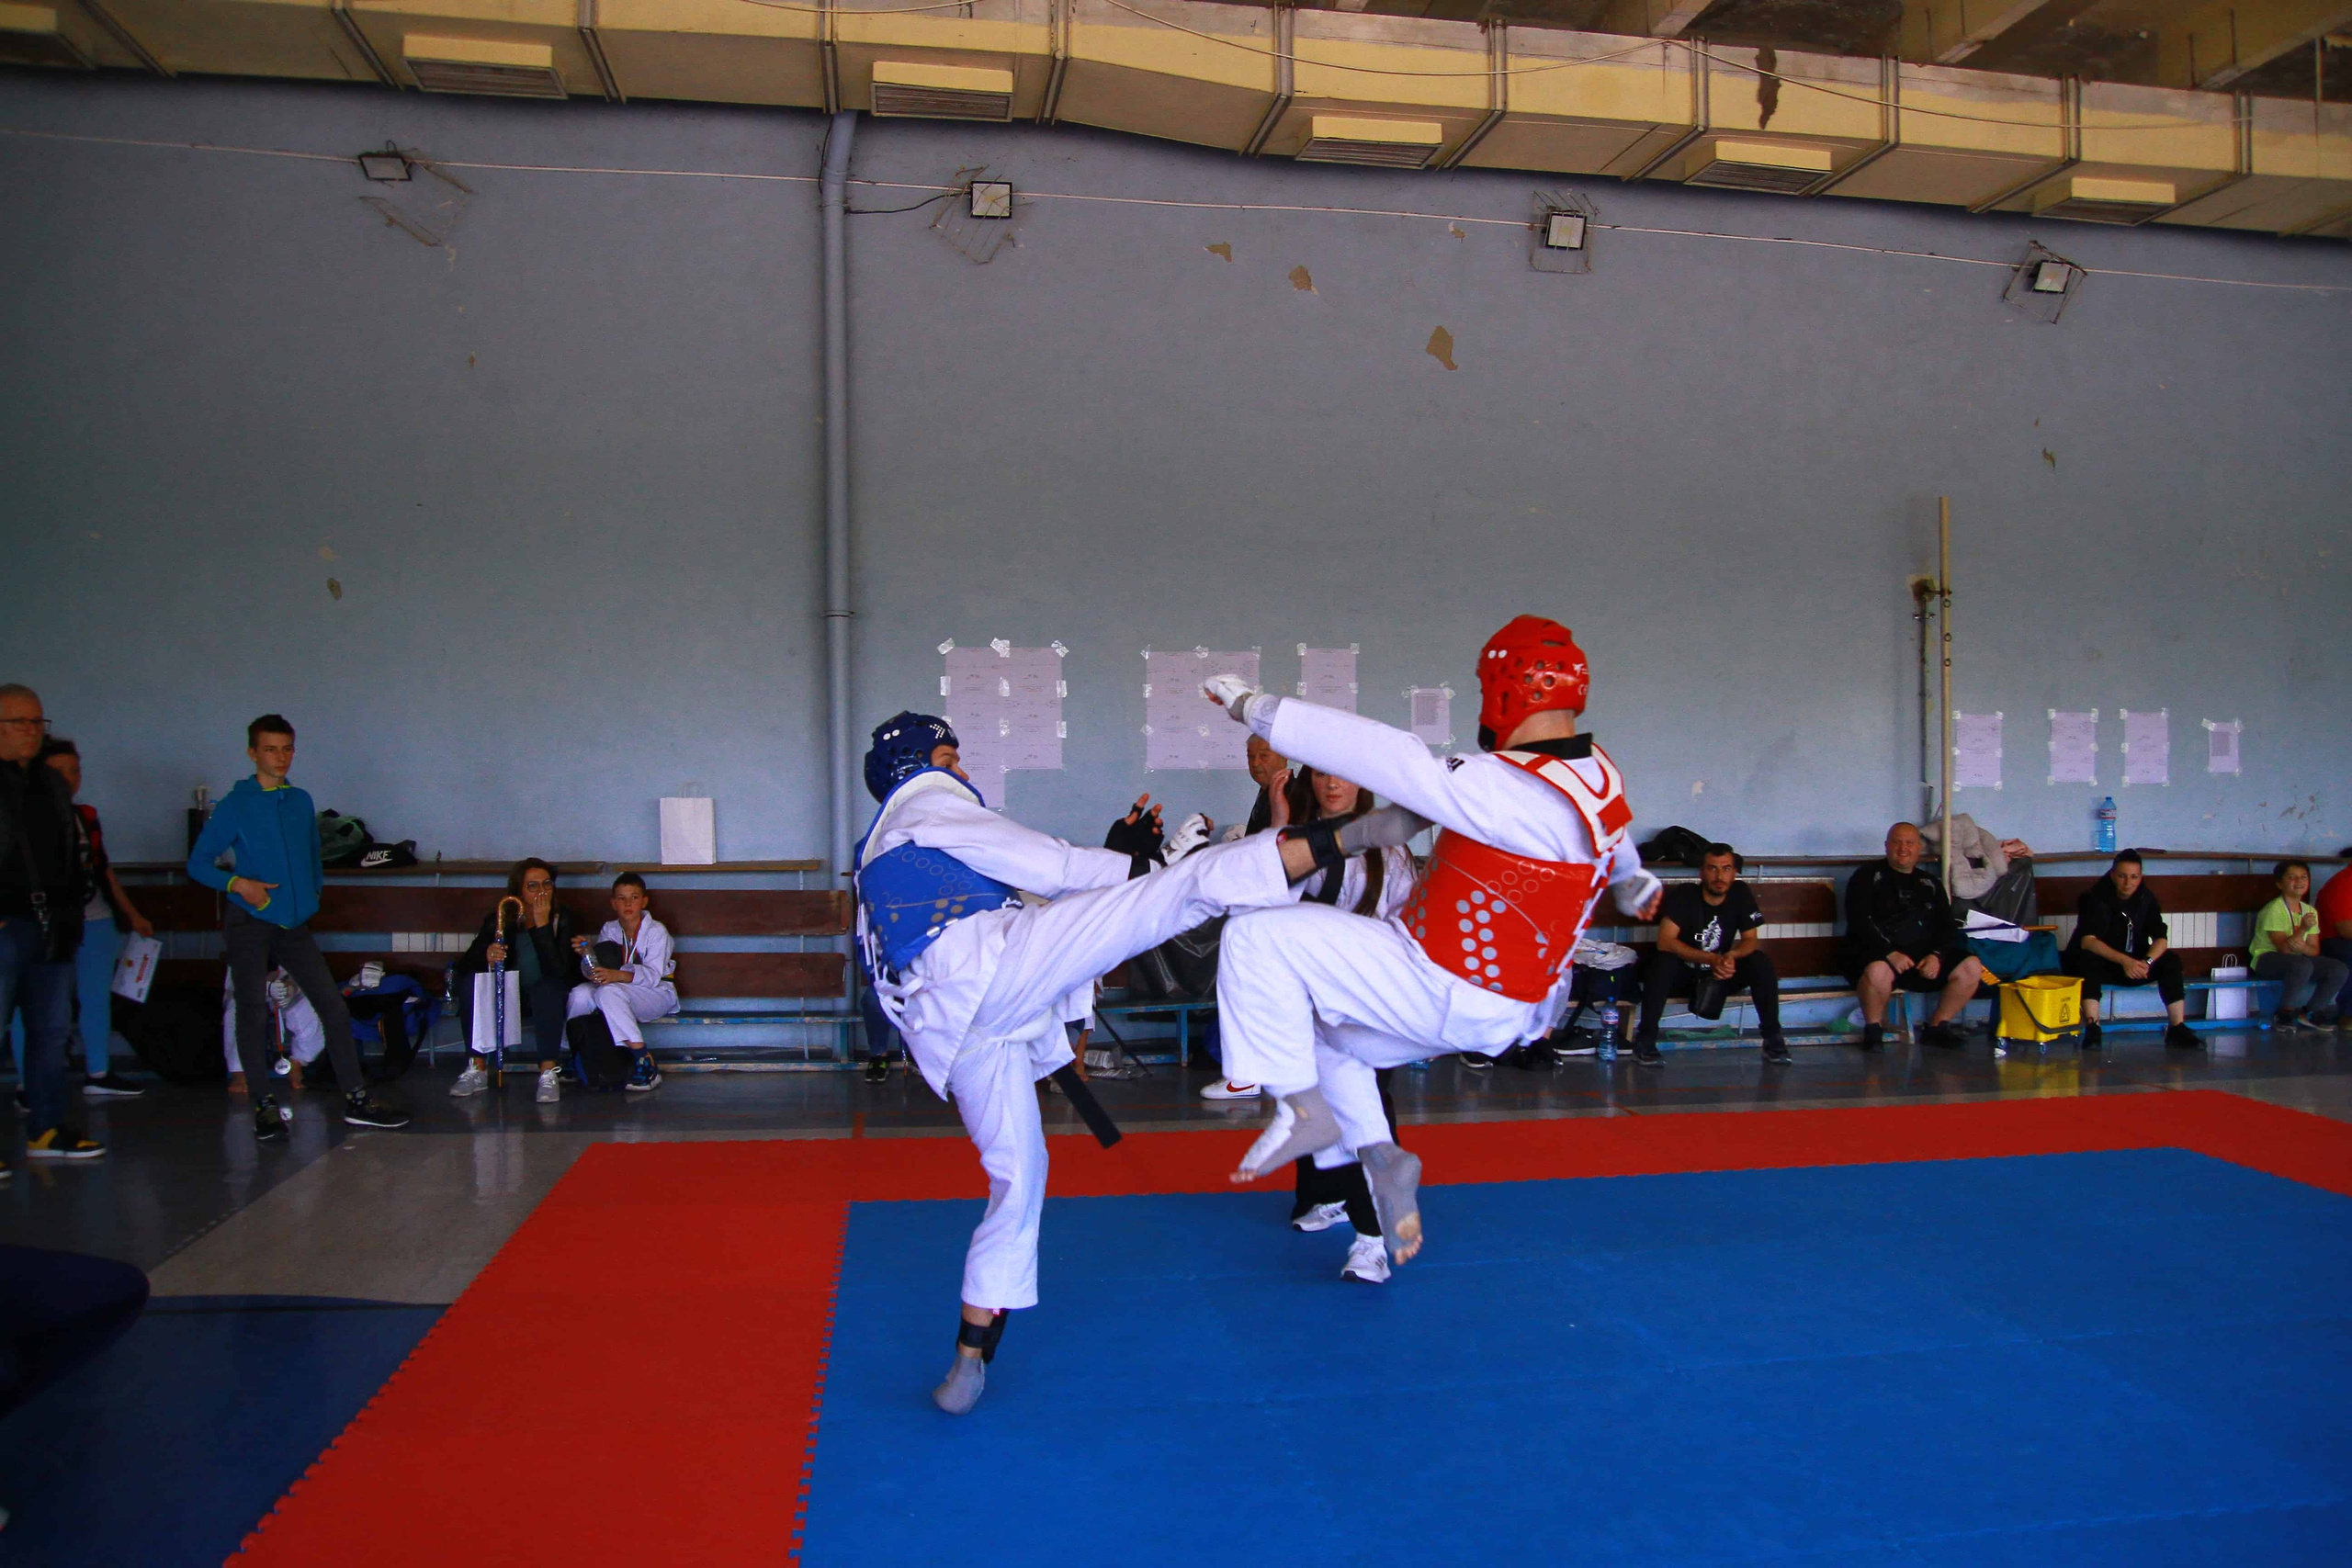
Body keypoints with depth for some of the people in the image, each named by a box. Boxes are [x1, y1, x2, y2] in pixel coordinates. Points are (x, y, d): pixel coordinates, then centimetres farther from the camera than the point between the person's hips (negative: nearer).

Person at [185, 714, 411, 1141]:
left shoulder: (301, 802, 11)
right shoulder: (235, 805, -3)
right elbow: (198, 864, -2)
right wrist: (238, 884, -17)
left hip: (295, 924, 4)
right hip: (250, 923, -4)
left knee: (333, 1006, 0)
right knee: (253, 1012, -3)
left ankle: (357, 1100, 6)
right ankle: (264, 1106, 8)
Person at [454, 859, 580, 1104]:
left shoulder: (562, 919, -11)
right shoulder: (499, 919, -5)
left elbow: (558, 970, -26)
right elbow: (464, 965, -10)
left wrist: (542, 925, -28)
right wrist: (486, 956, -32)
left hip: (546, 1001, -3)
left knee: (549, 988, -35)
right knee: (471, 981, -22)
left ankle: (548, 1074, -32)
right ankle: (477, 1070, -18)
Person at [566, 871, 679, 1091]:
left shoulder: (656, 931, -7)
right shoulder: (609, 930, 8)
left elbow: (652, 975, -20)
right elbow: (597, 971, 3)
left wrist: (618, 975, -37)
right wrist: (585, 953, -18)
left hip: (658, 994, -5)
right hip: (623, 992, 5)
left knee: (609, 992, -34)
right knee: (580, 994, -23)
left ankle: (645, 1063, -34)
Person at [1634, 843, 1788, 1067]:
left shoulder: (1741, 893, -7)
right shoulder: (1683, 894, -18)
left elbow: (1750, 940, -5)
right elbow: (1665, 942, -27)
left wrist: (1732, 956, -29)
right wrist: (1712, 959, -36)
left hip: (1722, 975, 3)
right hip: (1683, 975, -3)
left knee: (1761, 962, -21)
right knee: (1662, 963, -35)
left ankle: (1773, 1038, -13)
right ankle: (1645, 1040, -25)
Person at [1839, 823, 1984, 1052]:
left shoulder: (1930, 884, 21)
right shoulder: (1868, 877, 6)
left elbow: (1947, 927, 13)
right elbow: (1859, 922, -7)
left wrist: (1936, 955, -9)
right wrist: (1889, 953, -21)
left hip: (1924, 958, 5)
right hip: (1878, 955, -5)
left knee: (1970, 966, -16)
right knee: (1877, 971, -39)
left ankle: (1937, 1027, 1)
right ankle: (1873, 1029, -12)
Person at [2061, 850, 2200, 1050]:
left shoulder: (2146, 898, -1)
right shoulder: (2094, 897, -15)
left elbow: (2161, 938, -8)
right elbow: (2087, 940, -27)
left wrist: (2146, 962, -30)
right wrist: (2124, 961, -40)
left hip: (2135, 964, 4)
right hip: (2102, 963, -4)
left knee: (2171, 960, -19)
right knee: (2087, 959, -36)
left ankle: (2177, 1029, -18)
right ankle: (2092, 1028, -40)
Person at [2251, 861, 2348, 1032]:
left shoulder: (2310, 911, 8)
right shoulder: (2273, 909, -14)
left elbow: (2314, 950, 3)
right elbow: (2284, 948, -20)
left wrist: (2303, 948, -21)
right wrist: (2303, 929, -33)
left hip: (2299, 958, 7)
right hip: (2267, 959, -7)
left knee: (2338, 969, -12)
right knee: (2303, 965, -36)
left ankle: (2311, 1014, 3)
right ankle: (2285, 1015, -19)